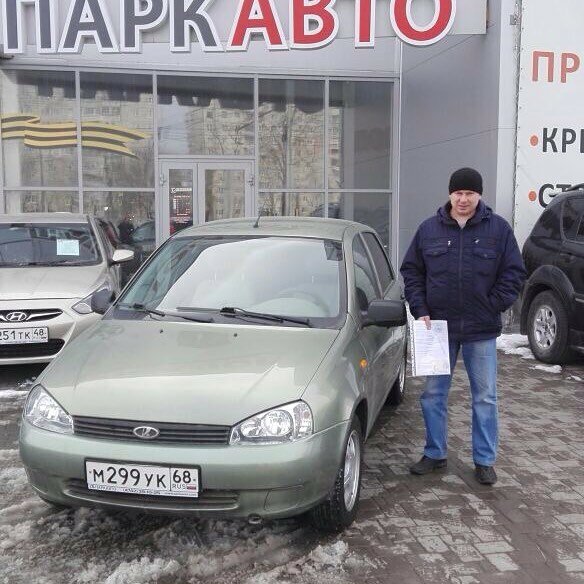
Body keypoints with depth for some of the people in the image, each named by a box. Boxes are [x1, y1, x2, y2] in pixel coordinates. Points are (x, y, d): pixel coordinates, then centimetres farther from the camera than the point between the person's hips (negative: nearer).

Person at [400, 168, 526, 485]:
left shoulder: (498, 228, -1)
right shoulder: (429, 229, 2)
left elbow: (514, 274, 1)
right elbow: (411, 271, 6)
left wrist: (492, 307, -8)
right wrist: (420, 311, -3)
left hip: (481, 331, -1)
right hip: (438, 327, 2)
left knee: (485, 398, 7)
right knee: (433, 394, 9)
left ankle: (485, 461, 20)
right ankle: (434, 454, 24)